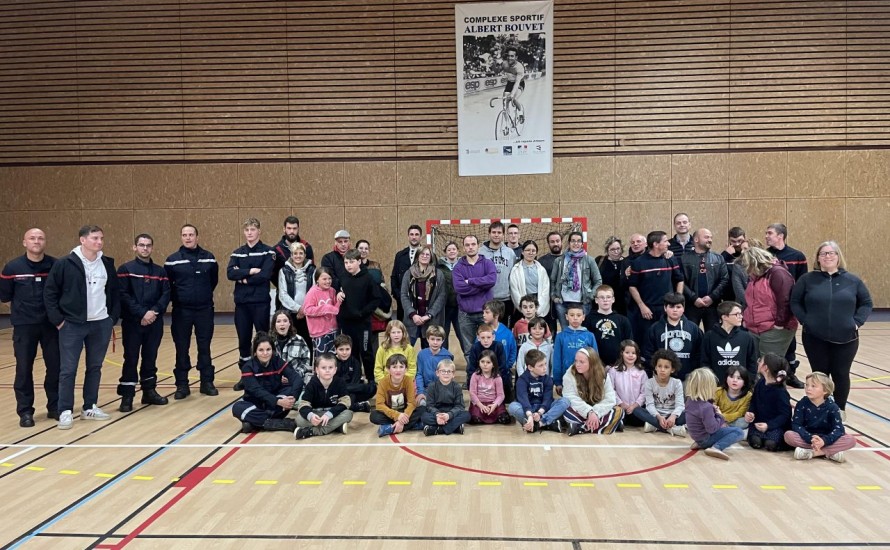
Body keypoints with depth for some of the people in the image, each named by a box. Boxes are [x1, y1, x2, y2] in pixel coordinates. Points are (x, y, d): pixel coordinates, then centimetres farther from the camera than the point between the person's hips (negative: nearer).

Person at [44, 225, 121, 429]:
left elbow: (115, 292, 13)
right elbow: (49, 293, -4)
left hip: (101, 324, 4)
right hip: (72, 325, -4)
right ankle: (65, 411, 8)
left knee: (95, 367, 11)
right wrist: (57, 320, -8)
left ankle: (90, 407, 22)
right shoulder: (64, 264, -8)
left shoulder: (107, 264, 5)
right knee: (68, 370, 0)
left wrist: (113, 318, 8)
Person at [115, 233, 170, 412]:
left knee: (150, 358, 11)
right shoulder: (126, 269, -1)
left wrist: (154, 311, -13)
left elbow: (166, 294, 3)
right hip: (132, 322, -3)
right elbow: (123, 295, -9)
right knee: (131, 359, -1)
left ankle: (149, 391, 23)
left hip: (155, 322, 4)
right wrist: (142, 314, -16)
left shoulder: (160, 271, 10)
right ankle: (126, 397, 5)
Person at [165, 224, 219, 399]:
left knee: (204, 347, 7)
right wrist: (175, 298, 3)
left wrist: (204, 295, 9)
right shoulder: (172, 260, -2)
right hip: (181, 310, -1)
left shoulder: (209, 257, 2)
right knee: (181, 349, 5)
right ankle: (182, 385, 14)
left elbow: (214, 280, 12)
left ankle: (207, 382, 17)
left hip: (205, 309, 1)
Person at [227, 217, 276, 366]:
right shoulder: (237, 253, 11)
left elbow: (265, 275, -14)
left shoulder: (268, 252, -1)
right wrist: (250, 271, -15)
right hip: (241, 301, 4)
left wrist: (243, 278, -8)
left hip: (261, 301, -4)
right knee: (243, 338, 9)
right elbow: (230, 273, -4)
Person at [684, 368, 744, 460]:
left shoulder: (691, 401, -1)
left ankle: (700, 444, 12)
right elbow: (712, 428, -26)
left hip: (698, 435, 9)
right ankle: (716, 448, -23)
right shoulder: (706, 407, -28)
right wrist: (720, 416, -12)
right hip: (706, 437, -9)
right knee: (739, 432, -11)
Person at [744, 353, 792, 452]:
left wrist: (769, 425, -28)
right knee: (755, 442, -27)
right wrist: (750, 412, -7)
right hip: (759, 422, 4)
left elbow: (785, 415, -15)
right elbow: (754, 402, 15)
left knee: (771, 444, -30)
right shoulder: (760, 383, 6)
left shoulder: (781, 392, -14)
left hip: (777, 425, -3)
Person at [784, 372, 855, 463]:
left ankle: (811, 453, -28)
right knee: (788, 435, -30)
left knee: (850, 440, -24)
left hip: (825, 439, 0)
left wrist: (824, 441, -34)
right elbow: (796, 425, -14)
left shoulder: (832, 407, -6)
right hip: (807, 439, 0)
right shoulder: (802, 404, -6)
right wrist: (810, 439, -32)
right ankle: (830, 452, -26)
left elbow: (838, 429, -15)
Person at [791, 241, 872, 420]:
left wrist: (857, 322, -4)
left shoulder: (853, 280, 4)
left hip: (845, 338, 1)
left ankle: (840, 409, 26)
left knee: (841, 374, 8)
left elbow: (866, 303, 9)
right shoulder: (807, 279, 0)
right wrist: (805, 320, -9)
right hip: (815, 338, -1)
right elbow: (795, 302, 3)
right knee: (819, 375, 8)